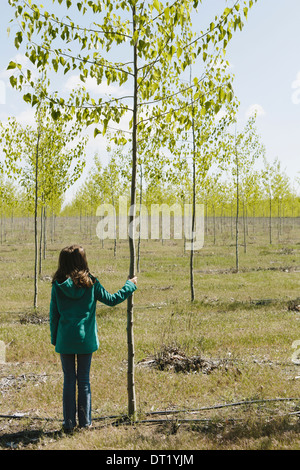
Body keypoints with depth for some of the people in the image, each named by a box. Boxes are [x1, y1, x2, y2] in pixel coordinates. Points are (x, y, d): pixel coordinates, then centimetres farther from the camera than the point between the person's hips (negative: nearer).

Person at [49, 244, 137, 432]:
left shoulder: (58, 285, -4)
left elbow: (53, 314, 1)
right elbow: (111, 299, 2)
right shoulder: (90, 282, -7)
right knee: (84, 380, 10)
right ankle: (85, 422, 15)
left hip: (65, 340, 0)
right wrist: (130, 285, 15)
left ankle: (69, 422, 13)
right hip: (86, 339, 0)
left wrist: (54, 338, 12)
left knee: (69, 380, 9)